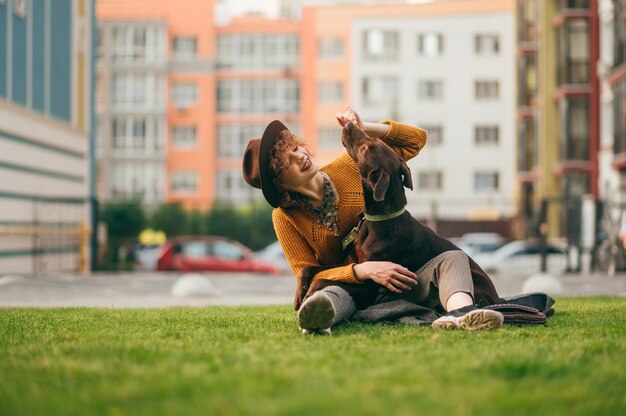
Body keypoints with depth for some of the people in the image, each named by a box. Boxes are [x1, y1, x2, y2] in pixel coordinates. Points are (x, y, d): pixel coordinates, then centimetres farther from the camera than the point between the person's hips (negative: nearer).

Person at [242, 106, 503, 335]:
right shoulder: (285, 218, -5)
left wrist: (364, 129, -11)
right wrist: (364, 270, -26)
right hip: (348, 290, -3)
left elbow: (415, 139, 7)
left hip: (398, 279, 3)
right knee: (331, 295, -39)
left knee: (452, 258, -25)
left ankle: (459, 312, -60)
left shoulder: (349, 167, 1)